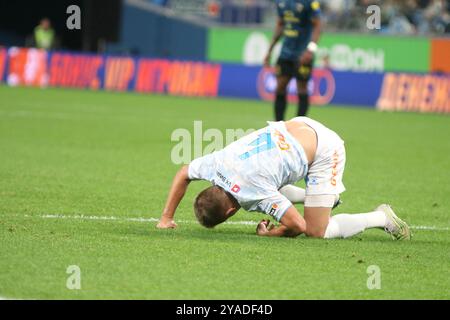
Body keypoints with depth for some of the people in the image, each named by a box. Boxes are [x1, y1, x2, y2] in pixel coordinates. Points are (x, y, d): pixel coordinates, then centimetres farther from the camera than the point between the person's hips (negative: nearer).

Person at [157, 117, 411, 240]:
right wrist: (167, 218, 6)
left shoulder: (253, 192, -32)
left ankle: (381, 218, 7)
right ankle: (326, 196, 28)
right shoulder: (217, 162, -11)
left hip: (325, 152, -8)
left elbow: (298, 225, -30)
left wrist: (271, 234, -10)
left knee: (316, 232, -9)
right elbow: (183, 175, 10)